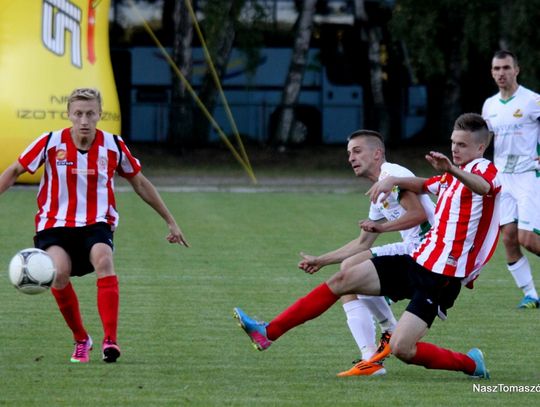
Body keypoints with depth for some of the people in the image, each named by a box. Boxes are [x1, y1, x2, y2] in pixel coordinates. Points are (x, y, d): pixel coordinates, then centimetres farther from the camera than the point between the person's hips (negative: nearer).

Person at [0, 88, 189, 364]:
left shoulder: (113, 146, -3)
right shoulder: (51, 143, -7)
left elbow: (140, 184, 12)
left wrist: (170, 222, 17)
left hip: (97, 224, 0)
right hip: (55, 224, 0)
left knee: (103, 260, -33)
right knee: (59, 273, -28)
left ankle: (110, 340, -35)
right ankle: (80, 340, -4)